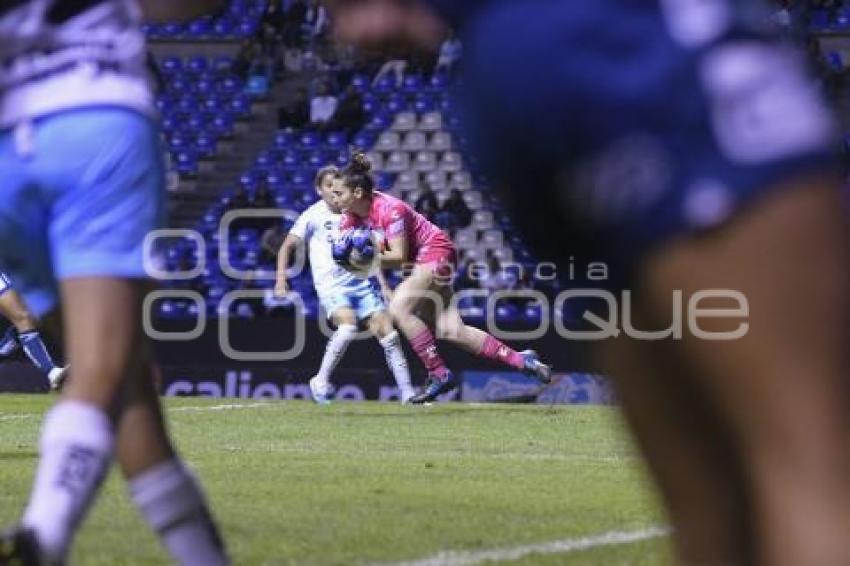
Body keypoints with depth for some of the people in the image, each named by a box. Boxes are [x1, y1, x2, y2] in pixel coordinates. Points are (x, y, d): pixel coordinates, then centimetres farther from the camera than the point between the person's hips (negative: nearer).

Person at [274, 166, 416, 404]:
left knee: (386, 330, -7)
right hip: (331, 284, -4)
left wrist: (384, 286, 14)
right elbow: (288, 246, 1)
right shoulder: (314, 215, 1)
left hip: (360, 282, 4)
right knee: (348, 325, -29)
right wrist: (281, 279, -12)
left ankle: (407, 392, -2)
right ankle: (321, 381, -12)